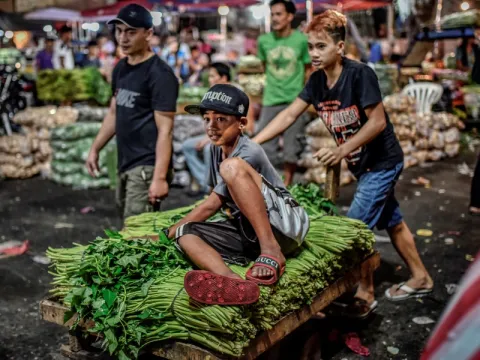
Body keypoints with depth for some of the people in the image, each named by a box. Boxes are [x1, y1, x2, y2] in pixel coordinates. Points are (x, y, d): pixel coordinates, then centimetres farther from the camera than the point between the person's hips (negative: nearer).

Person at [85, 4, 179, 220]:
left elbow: (164, 130, -18)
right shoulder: (120, 68, 11)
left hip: (147, 167, -9)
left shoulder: (160, 74, -15)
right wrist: (95, 149, 20)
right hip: (125, 164, 9)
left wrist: (159, 177, -22)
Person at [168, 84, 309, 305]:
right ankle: (233, 283, -42)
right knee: (185, 233, -12)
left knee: (231, 167, -26)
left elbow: (210, 206, -10)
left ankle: (271, 252, -27)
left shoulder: (249, 153, -15)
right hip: (250, 234, 8)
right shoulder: (216, 149, 11)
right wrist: (168, 234, 20)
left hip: (283, 227, -8)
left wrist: (167, 233, -1)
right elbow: (213, 205, 20)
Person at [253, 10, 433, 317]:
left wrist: (342, 151, -26)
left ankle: (365, 295, 12)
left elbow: (378, 121, -23)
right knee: (392, 221, 18)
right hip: (363, 164, 8)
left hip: (382, 162, -8)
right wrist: (251, 143, -12)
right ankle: (421, 279, 36)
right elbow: (289, 115, -4)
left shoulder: (359, 74, -24)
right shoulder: (317, 80, -3)